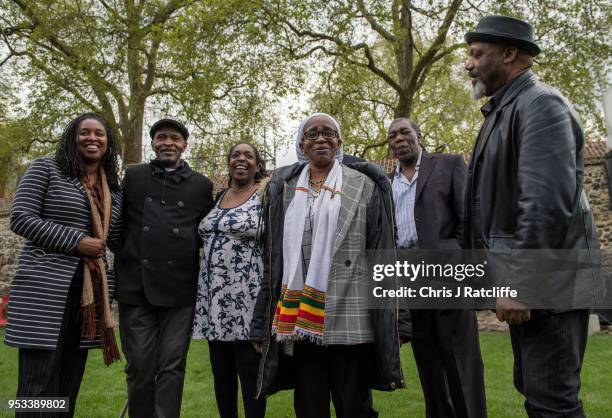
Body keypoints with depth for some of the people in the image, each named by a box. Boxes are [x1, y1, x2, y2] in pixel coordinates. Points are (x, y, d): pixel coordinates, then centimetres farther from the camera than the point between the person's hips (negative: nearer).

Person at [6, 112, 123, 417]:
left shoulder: (114, 188, 15)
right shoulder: (47, 168, 1)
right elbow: (20, 217, -8)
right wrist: (76, 241, -13)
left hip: (92, 291, 5)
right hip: (45, 287, -5)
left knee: (69, 385, 11)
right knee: (39, 385, -4)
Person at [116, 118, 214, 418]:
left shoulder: (202, 185, 9)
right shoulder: (132, 176, 11)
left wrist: (200, 274, 6)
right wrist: (128, 259, 10)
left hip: (180, 289, 0)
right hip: (135, 286, 1)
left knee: (172, 366, 3)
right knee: (139, 366, 7)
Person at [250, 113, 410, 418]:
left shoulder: (364, 186, 5)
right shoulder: (283, 189, 12)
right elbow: (271, 260, 11)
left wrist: (394, 320, -4)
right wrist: (261, 324, 7)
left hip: (351, 320, -2)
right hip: (300, 321, 2)